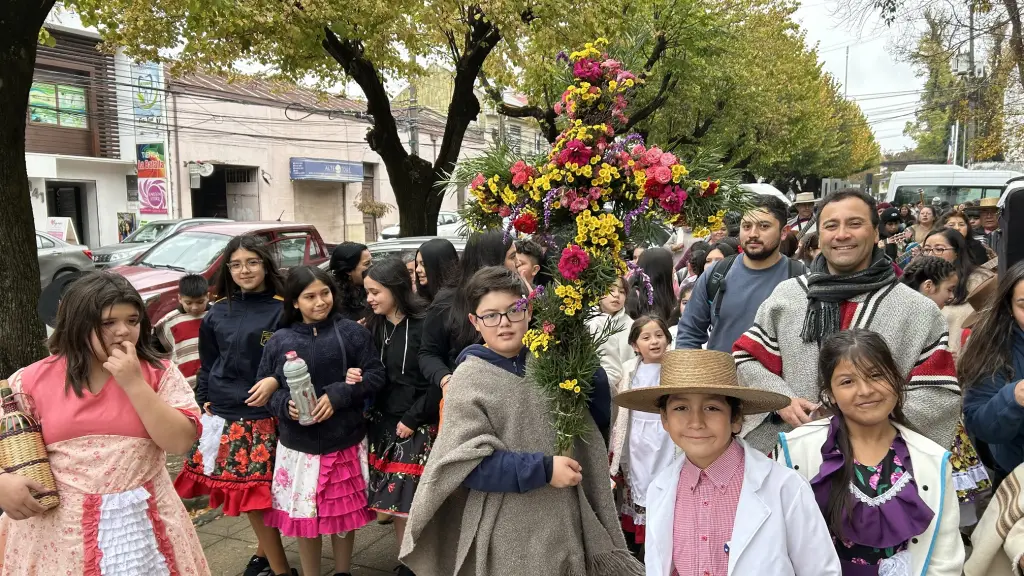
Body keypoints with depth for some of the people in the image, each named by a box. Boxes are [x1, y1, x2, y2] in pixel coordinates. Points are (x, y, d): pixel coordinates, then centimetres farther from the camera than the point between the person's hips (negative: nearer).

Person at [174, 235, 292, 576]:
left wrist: (276, 381, -19)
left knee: (261, 490, 0)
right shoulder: (217, 314, 7)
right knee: (251, 493, 8)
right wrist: (203, 401, 6)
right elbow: (207, 366, 15)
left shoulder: (283, 310, -4)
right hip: (224, 415, 3)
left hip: (267, 415, -3)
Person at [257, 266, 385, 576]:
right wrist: (285, 404, -17)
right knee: (302, 514, 11)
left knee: (344, 512, 14)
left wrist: (338, 395, -18)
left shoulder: (352, 332, -6)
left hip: (345, 441, 0)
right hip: (297, 445, 1)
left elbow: (376, 375, -6)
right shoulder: (279, 340, -2)